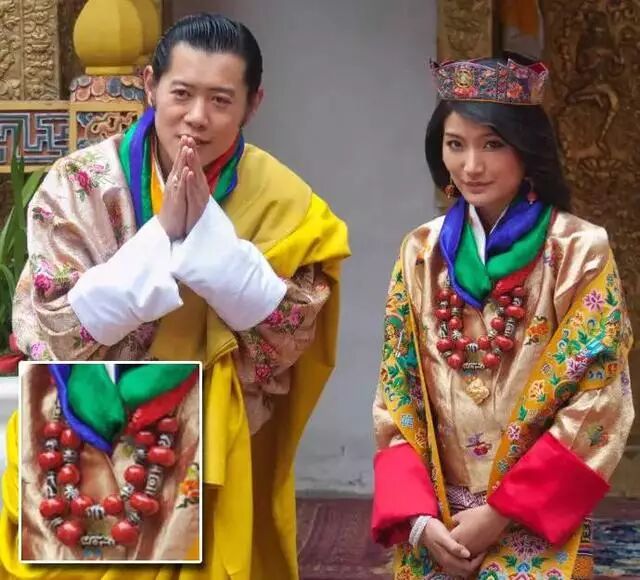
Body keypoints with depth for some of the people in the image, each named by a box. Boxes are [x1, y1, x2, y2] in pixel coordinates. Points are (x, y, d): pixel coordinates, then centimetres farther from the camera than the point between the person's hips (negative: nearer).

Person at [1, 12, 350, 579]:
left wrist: (206, 227, -22)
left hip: (217, 470, 1)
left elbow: (288, 339, -13)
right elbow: (54, 331, -16)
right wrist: (164, 232, -23)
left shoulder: (280, 199, -8)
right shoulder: (79, 184, -11)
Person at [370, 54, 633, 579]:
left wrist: (499, 513, -13)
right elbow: (397, 397, 3)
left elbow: (598, 406, -11)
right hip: (433, 528, 3)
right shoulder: (421, 253, 2)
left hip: (537, 528, -3)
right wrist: (417, 516, -9)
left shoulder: (580, 251, -9)